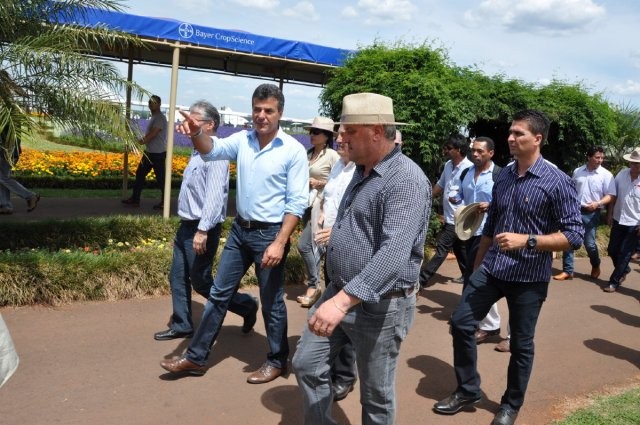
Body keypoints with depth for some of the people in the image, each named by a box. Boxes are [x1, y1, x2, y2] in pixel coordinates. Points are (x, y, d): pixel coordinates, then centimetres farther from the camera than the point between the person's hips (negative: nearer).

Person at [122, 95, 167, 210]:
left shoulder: (160, 118, -14)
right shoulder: (153, 117, 16)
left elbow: (152, 134, -20)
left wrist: (143, 141, -8)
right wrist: (143, 139, 2)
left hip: (158, 153, -10)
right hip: (149, 152, 10)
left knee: (160, 178, -2)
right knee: (140, 173, 12)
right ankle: (135, 199, 19)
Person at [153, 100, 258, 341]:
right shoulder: (197, 152, 11)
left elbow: (214, 195, -27)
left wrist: (202, 231, -30)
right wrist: (189, 227, 17)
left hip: (201, 229, -9)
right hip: (186, 226, 10)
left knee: (201, 282, 1)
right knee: (178, 278, 14)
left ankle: (246, 306, 18)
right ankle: (181, 326, 26)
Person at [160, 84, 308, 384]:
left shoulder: (294, 150, -12)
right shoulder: (243, 139, 2)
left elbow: (297, 202, -14)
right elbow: (212, 151, -11)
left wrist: (280, 243, -20)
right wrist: (196, 134, -34)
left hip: (270, 234, -5)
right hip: (240, 229, 6)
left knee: (271, 302, 7)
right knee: (219, 293, 12)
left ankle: (277, 361, 27)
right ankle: (196, 357, 24)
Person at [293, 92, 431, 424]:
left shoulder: (406, 180, -21)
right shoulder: (361, 171, 10)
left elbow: (394, 253, -33)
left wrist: (344, 301, -40)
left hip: (380, 305, -8)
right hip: (339, 293, 9)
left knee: (376, 395, 9)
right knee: (307, 365, 13)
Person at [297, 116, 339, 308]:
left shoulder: (332, 155, -8)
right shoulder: (309, 154, 11)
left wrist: (319, 183, -14)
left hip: (321, 204, -7)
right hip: (307, 203, 7)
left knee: (304, 245, -11)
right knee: (314, 246, 10)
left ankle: (313, 286, 3)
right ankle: (314, 286, 19)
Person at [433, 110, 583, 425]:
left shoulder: (557, 181, -12)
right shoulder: (503, 175, 5)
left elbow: (574, 235, -15)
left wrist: (527, 240, -25)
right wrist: (477, 265, 18)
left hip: (529, 277, -5)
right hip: (491, 268, 5)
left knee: (521, 344, 10)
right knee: (461, 323, 4)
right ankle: (467, 390, 24)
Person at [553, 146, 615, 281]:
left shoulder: (606, 175, -4)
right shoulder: (577, 171, 6)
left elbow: (610, 196, -7)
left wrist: (597, 203, -24)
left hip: (592, 213, -3)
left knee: (589, 243, 2)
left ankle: (595, 266, 31)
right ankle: (567, 271, 7)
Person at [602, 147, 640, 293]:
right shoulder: (622, 174, -3)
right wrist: (610, 214, 10)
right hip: (618, 220, 5)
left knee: (624, 254, 3)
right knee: (612, 250, 14)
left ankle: (614, 282, 14)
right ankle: (624, 269, 41)